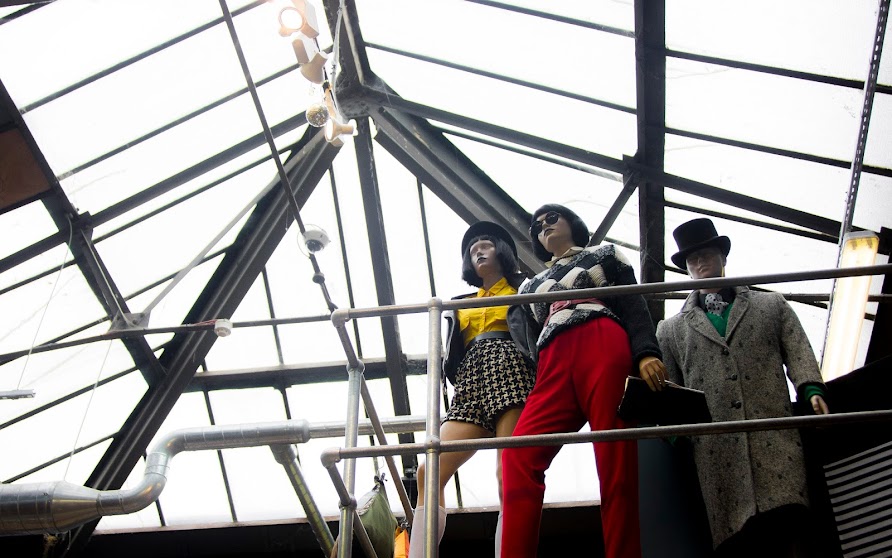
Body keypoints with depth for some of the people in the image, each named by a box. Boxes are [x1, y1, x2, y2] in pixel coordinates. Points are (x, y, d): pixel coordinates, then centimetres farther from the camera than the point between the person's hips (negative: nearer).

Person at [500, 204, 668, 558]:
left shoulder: (604, 254, 26)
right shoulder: (534, 284, 36)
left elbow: (634, 304, 11)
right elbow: (524, 333, 23)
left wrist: (646, 353, -8)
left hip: (604, 348, -3)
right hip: (554, 366, 3)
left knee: (615, 460, -14)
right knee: (518, 455, -19)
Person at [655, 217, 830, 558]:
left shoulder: (773, 306, 25)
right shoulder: (671, 329, 23)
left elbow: (798, 354, 13)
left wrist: (811, 390, -7)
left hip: (775, 440, 0)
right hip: (716, 451, 0)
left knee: (785, 519, -18)